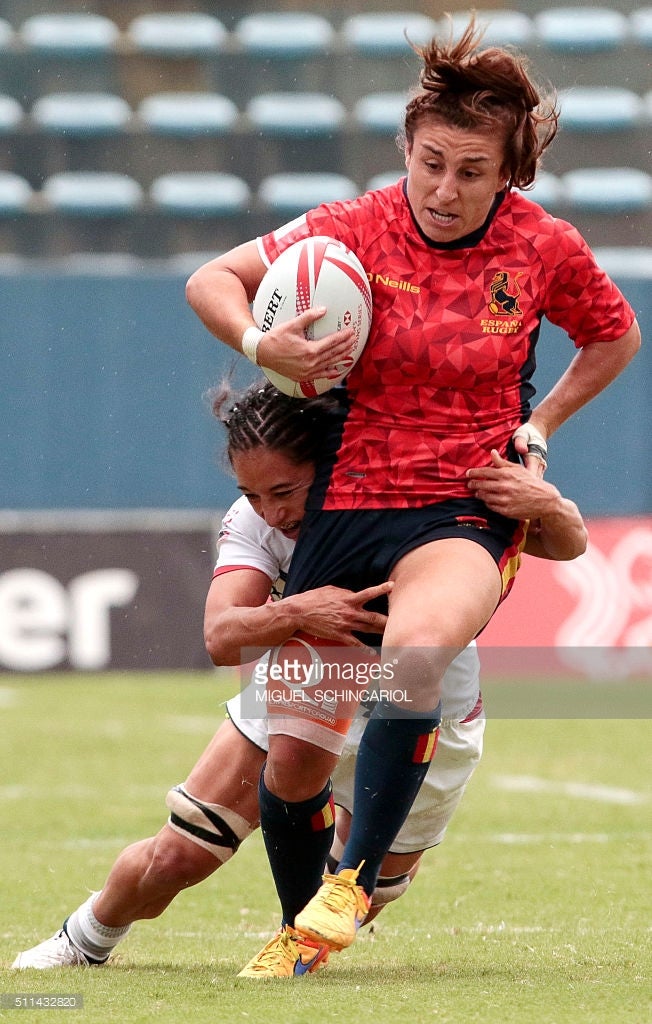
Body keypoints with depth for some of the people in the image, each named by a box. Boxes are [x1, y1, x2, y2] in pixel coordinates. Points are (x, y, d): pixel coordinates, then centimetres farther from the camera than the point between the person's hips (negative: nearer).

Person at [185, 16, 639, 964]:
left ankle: (353, 882, -30)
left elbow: (616, 335, 17)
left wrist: (539, 426, 6)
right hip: (345, 505, 2)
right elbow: (211, 280, 3)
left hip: (468, 514, -2)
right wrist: (260, 343, -17)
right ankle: (300, 937, 30)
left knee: (415, 647, -38)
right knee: (294, 761, 4)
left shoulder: (545, 247, -4)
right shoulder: (355, 228, -6)